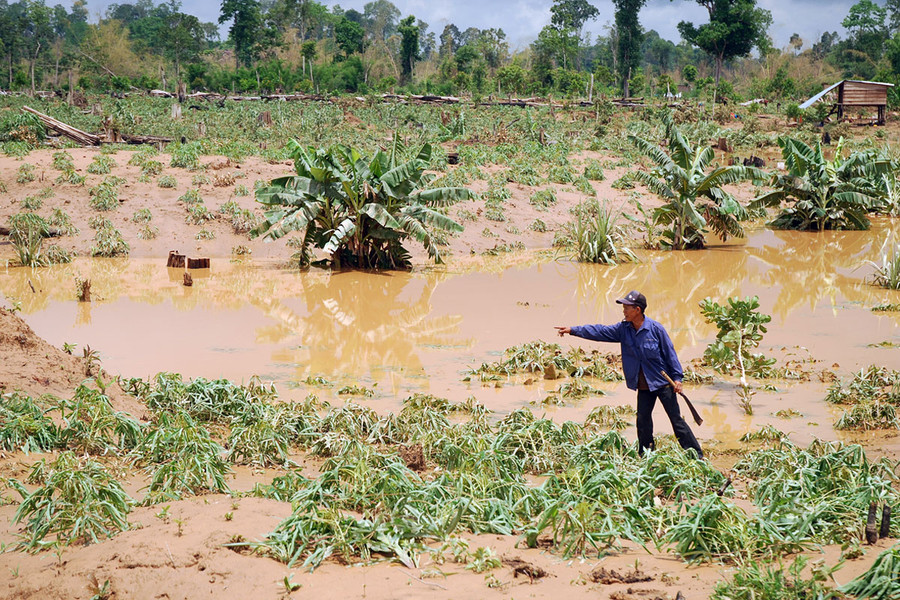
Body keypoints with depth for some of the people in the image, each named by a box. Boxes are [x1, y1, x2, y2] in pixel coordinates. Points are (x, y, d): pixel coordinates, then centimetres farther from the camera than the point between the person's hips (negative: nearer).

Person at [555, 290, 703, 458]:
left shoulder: (655, 328, -13)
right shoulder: (623, 329, 2)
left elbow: (669, 353, -8)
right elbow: (600, 331, 2)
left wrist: (677, 377, -9)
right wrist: (573, 330, -4)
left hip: (663, 382, -5)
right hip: (644, 386, 5)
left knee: (676, 419, -2)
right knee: (643, 421, 4)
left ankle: (696, 456, 5)